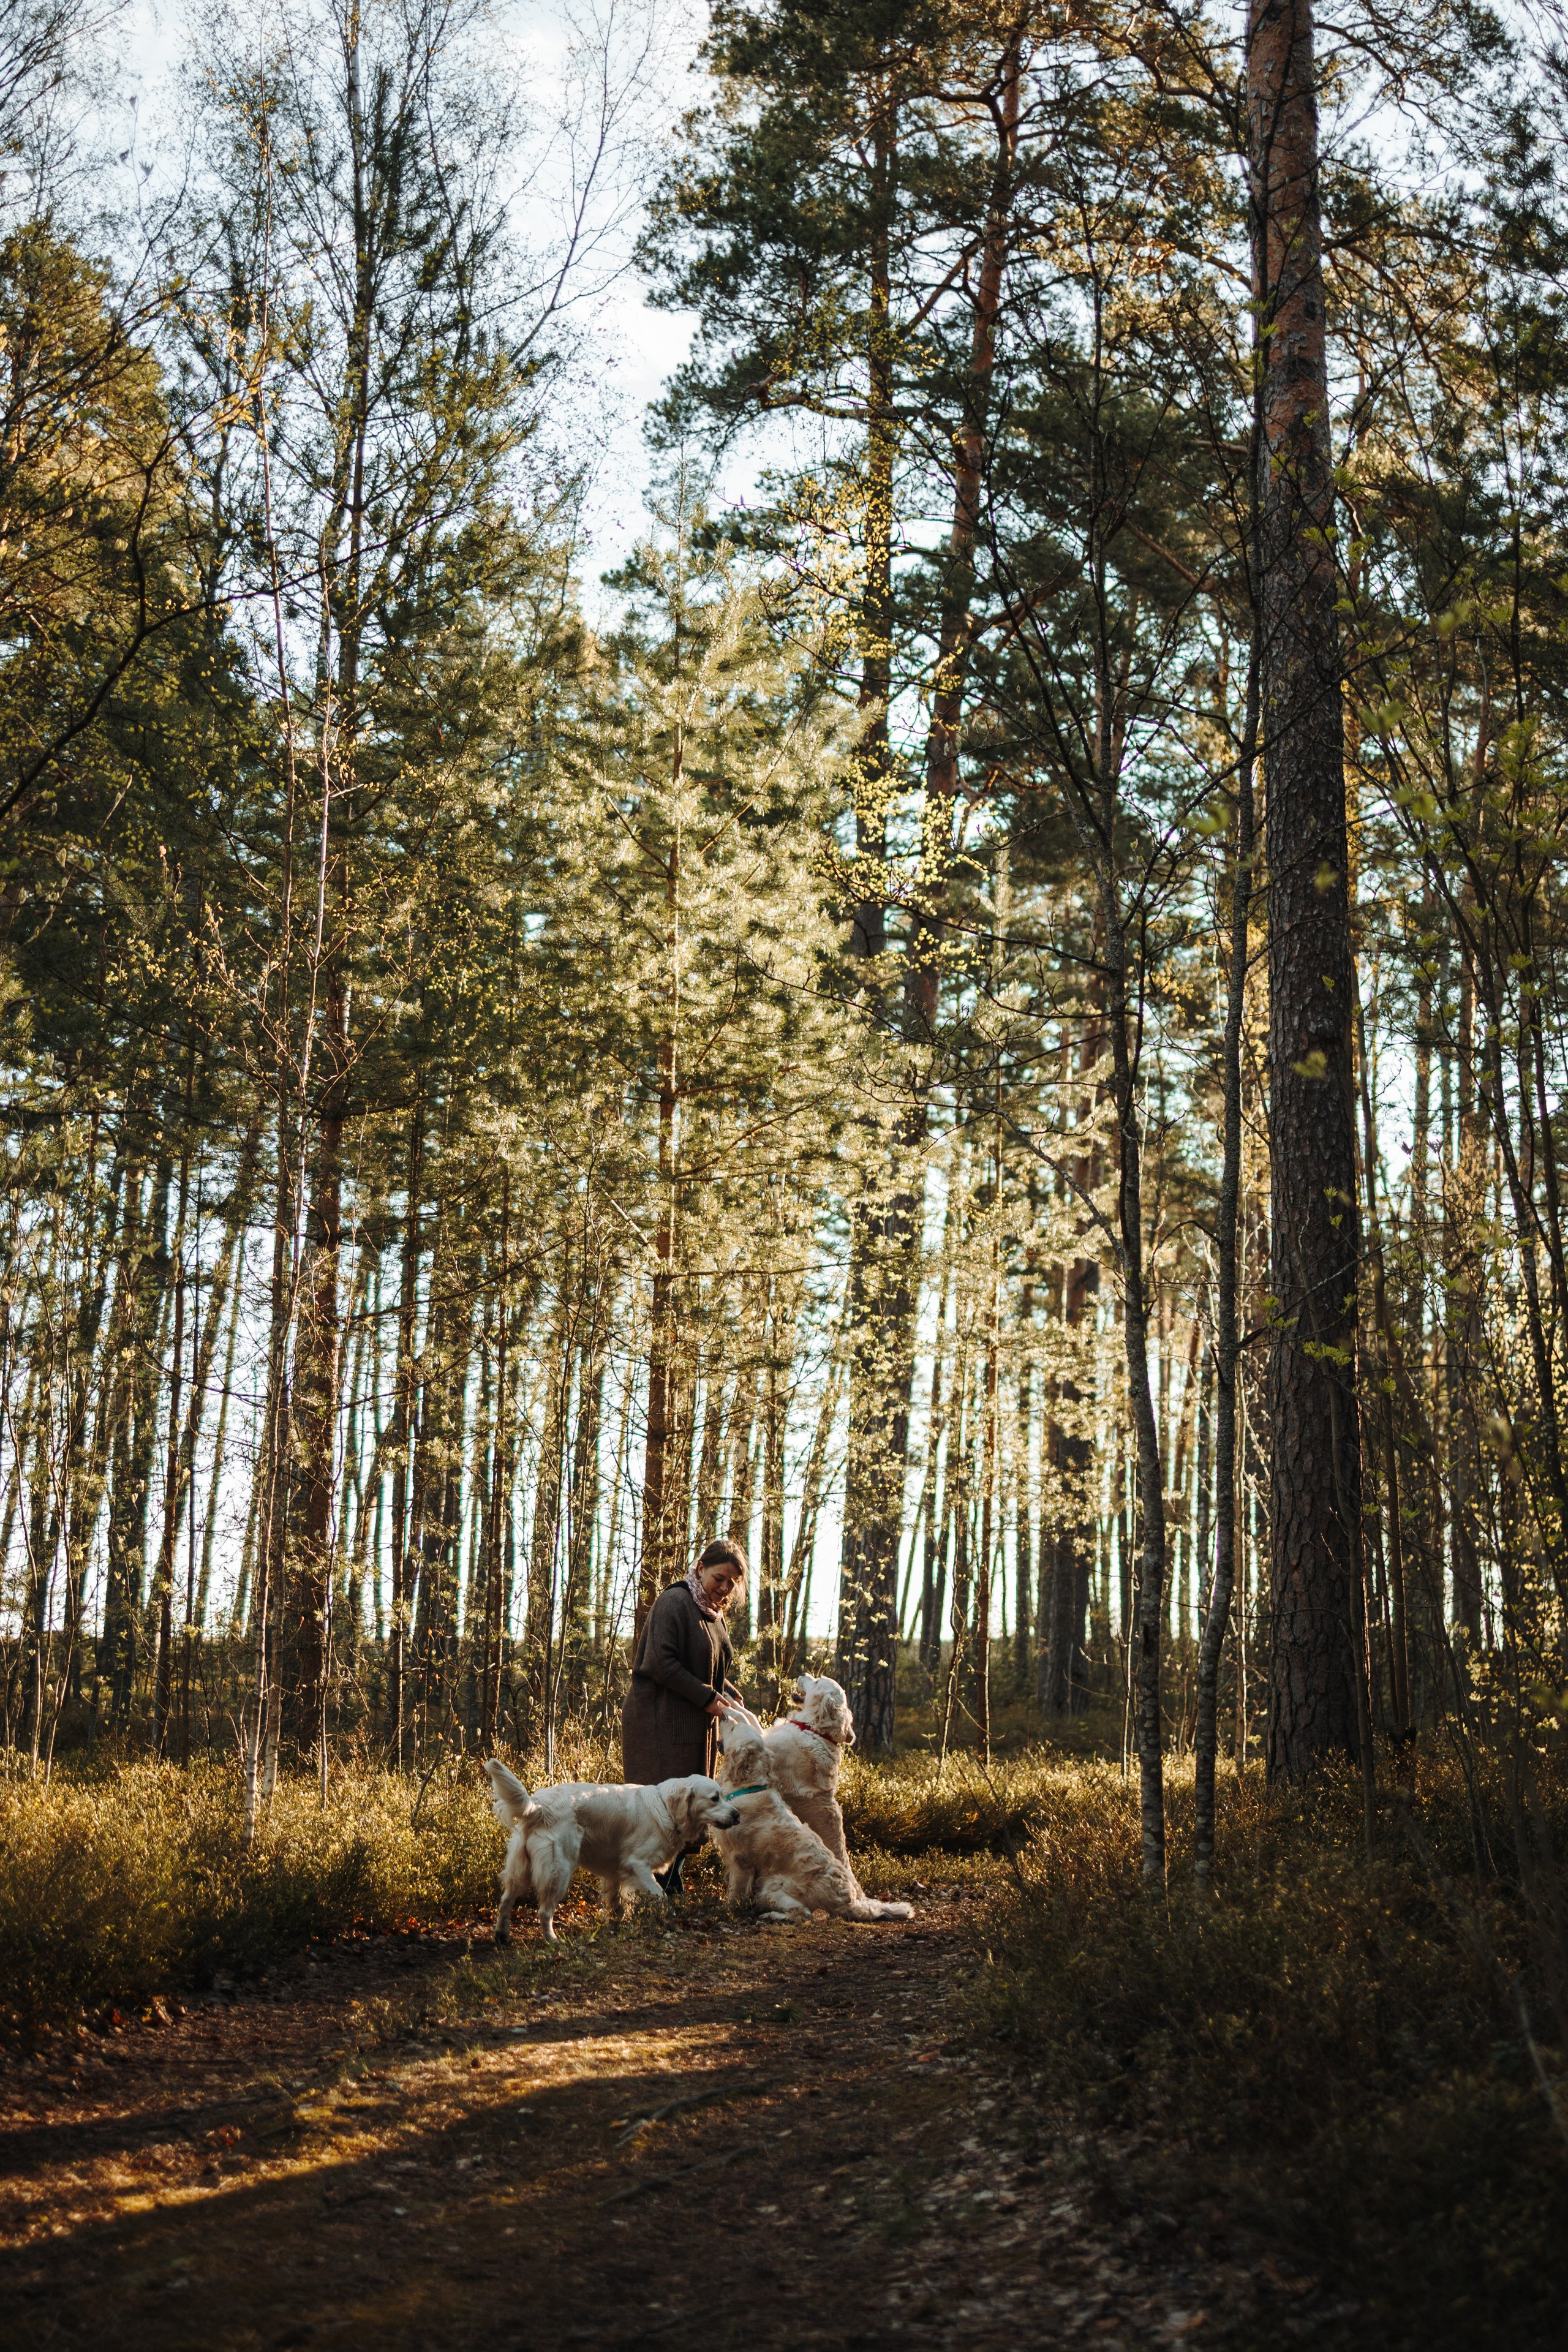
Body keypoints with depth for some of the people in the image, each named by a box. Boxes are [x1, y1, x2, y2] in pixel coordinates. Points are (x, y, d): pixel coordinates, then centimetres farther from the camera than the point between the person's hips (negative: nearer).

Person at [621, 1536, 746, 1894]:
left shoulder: (714, 1613, 17)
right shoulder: (674, 1602, -11)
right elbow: (661, 1663, -19)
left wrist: (729, 1696, 4)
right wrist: (707, 1698, -18)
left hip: (698, 1726, 9)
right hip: (662, 1723, -9)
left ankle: (670, 1888, 13)